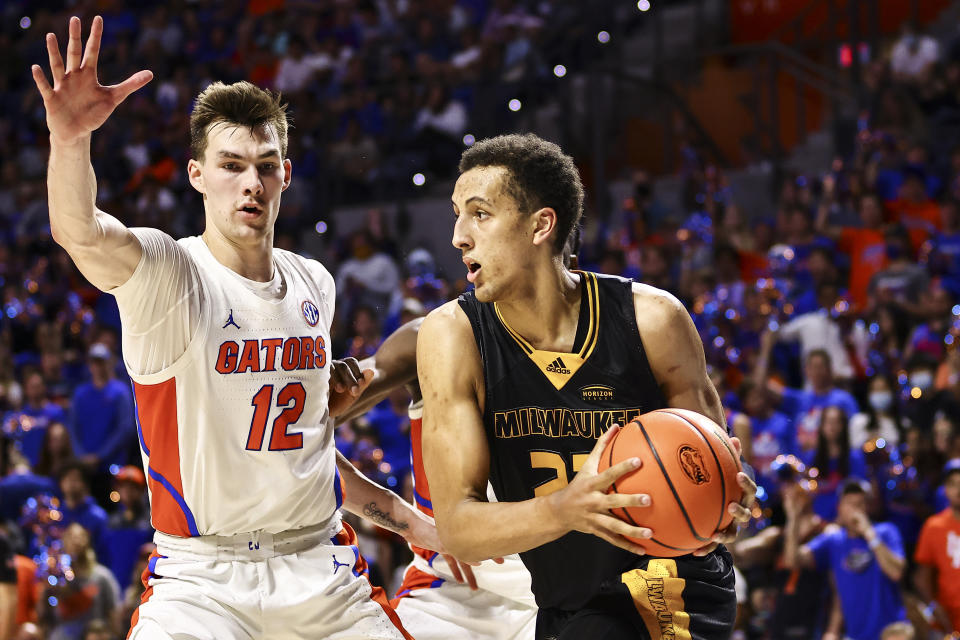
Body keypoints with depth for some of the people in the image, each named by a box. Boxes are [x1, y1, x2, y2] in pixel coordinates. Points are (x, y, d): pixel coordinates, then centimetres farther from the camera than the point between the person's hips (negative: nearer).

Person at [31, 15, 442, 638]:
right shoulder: (168, 272, -8)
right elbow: (81, 234, -32)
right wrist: (70, 138, -51)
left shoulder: (315, 284, 10)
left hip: (321, 572, 5)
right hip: (200, 579, -5)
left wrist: (398, 512, 26)